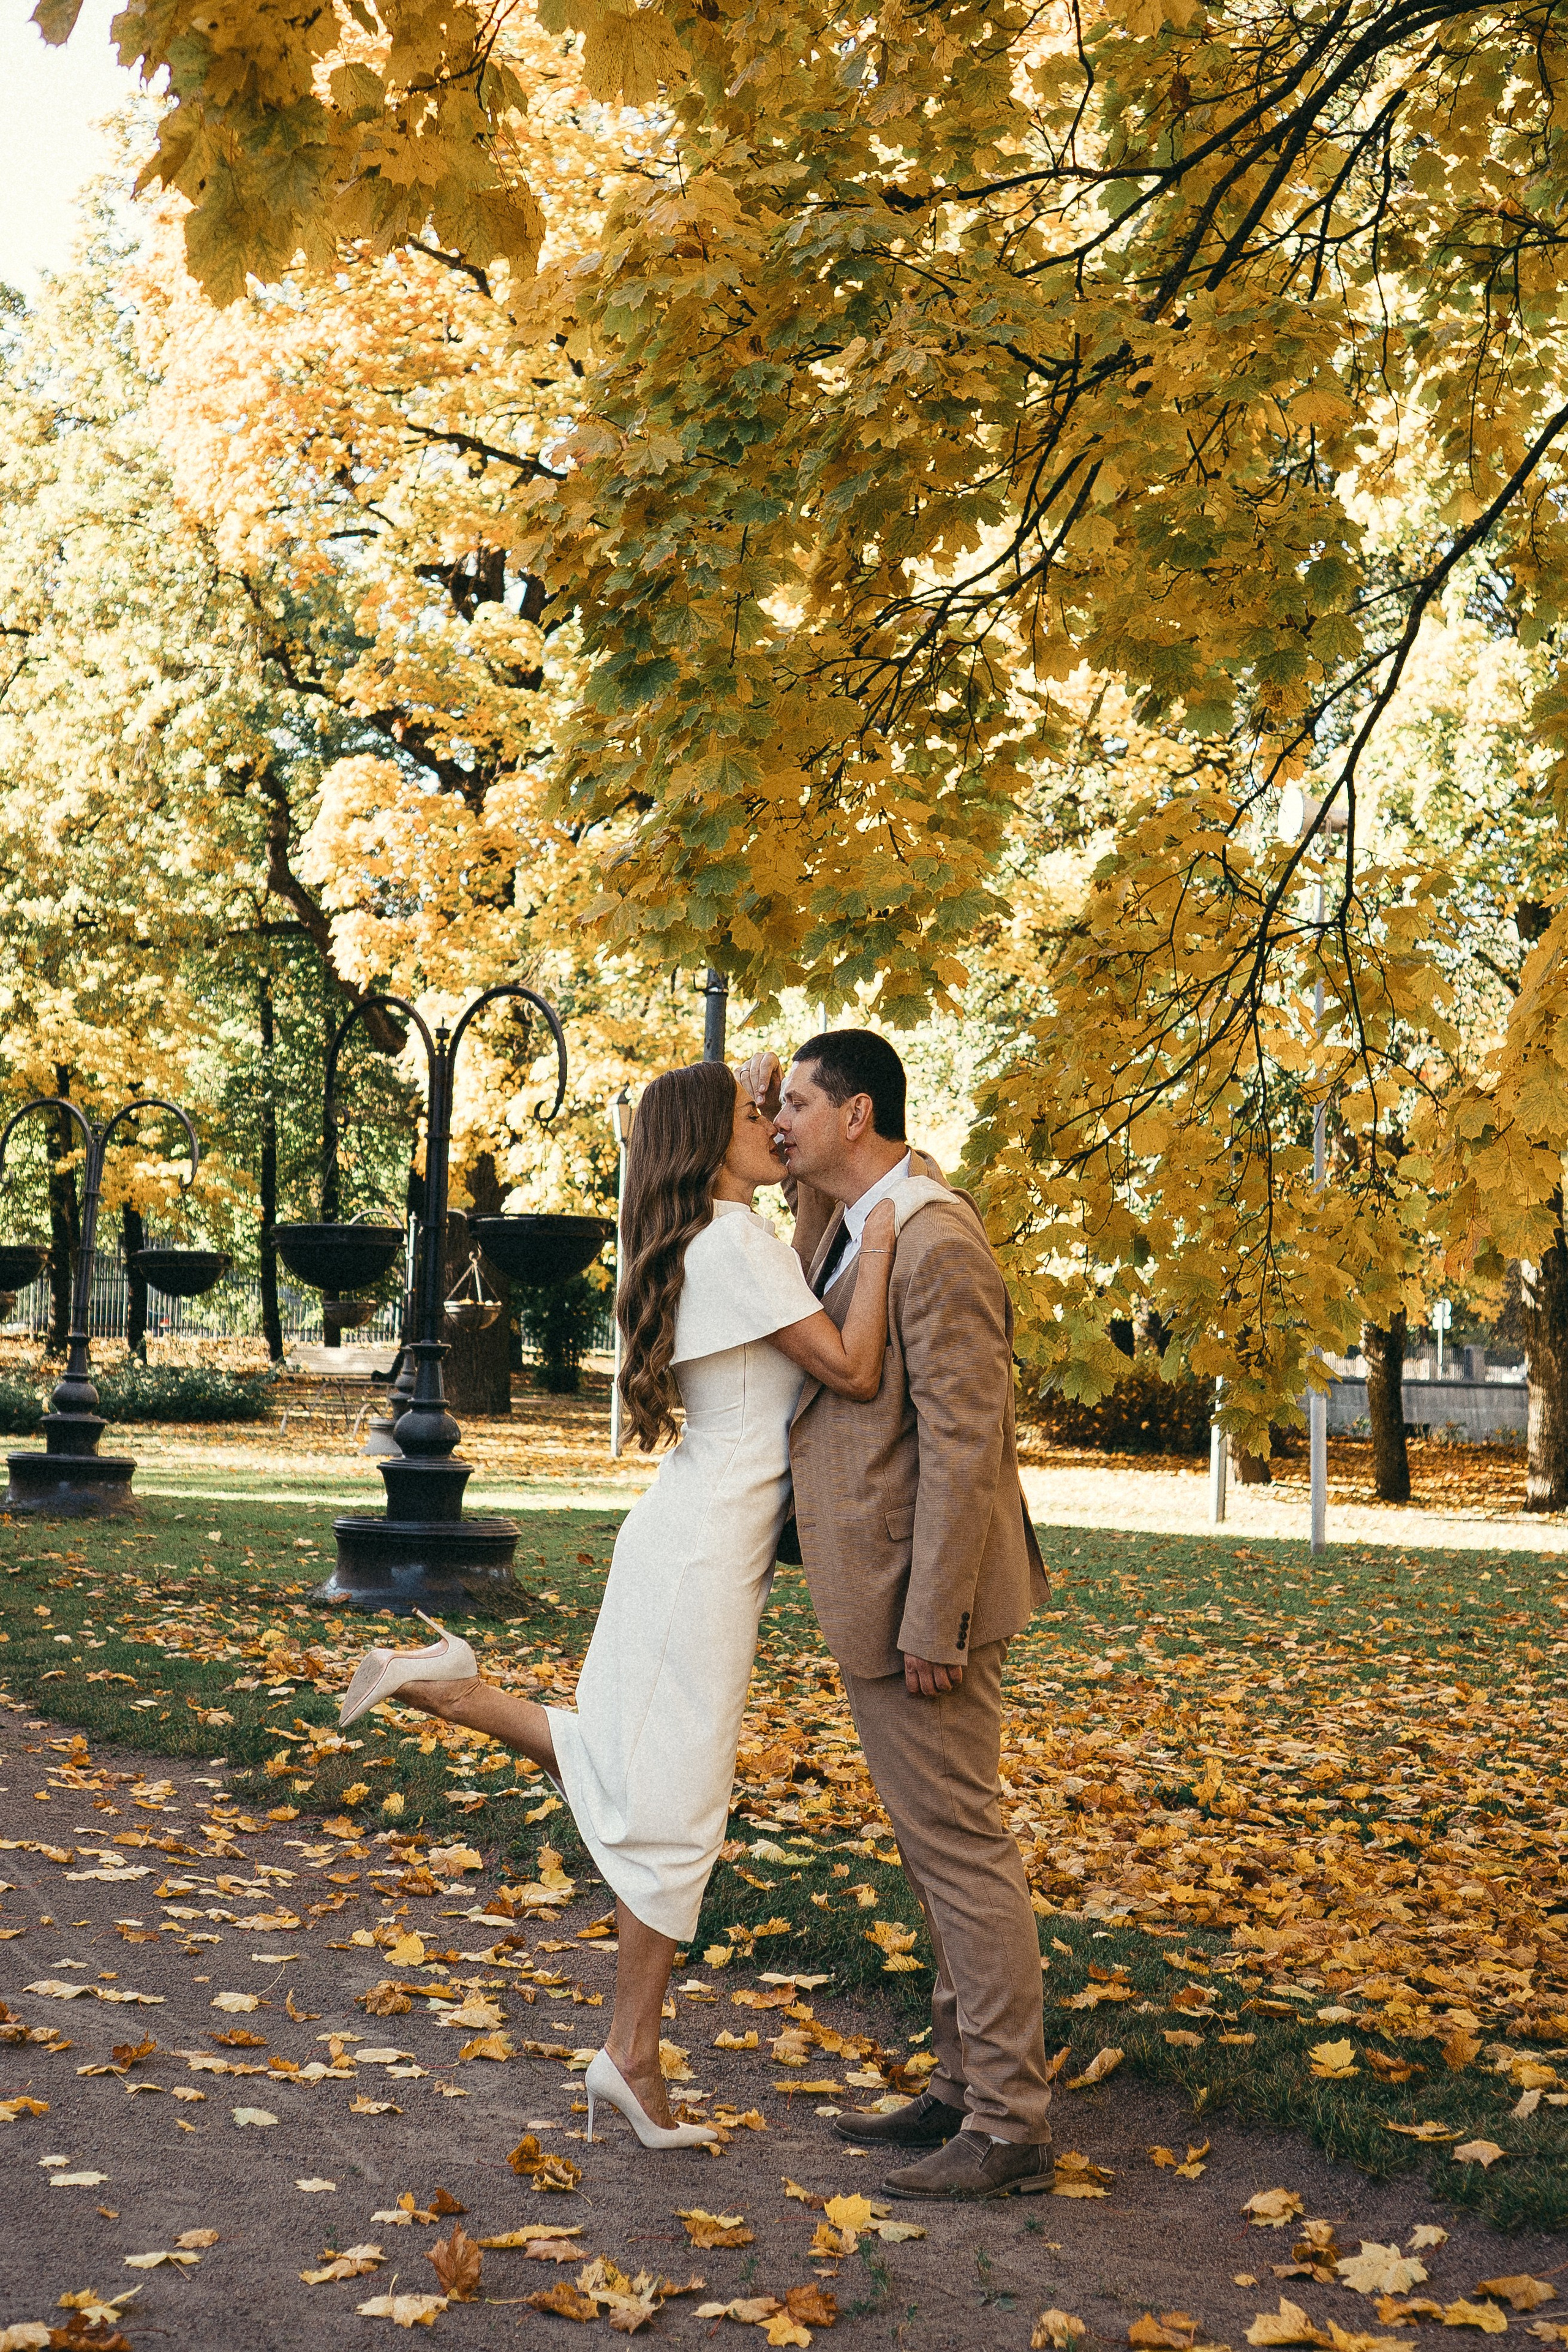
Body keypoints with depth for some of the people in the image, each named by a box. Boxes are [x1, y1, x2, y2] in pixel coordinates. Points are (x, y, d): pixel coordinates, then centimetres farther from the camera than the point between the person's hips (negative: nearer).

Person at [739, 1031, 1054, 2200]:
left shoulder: (935, 1239, -19)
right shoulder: (853, 1216, 9)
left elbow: (963, 1440, -22)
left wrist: (932, 1622, -23)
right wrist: (767, 1102, 12)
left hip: (922, 1593, -10)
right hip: (873, 1588, 10)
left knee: (960, 1846, -3)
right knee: (939, 1848, 16)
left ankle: (1011, 2123, 5)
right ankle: (962, 2086, 26)